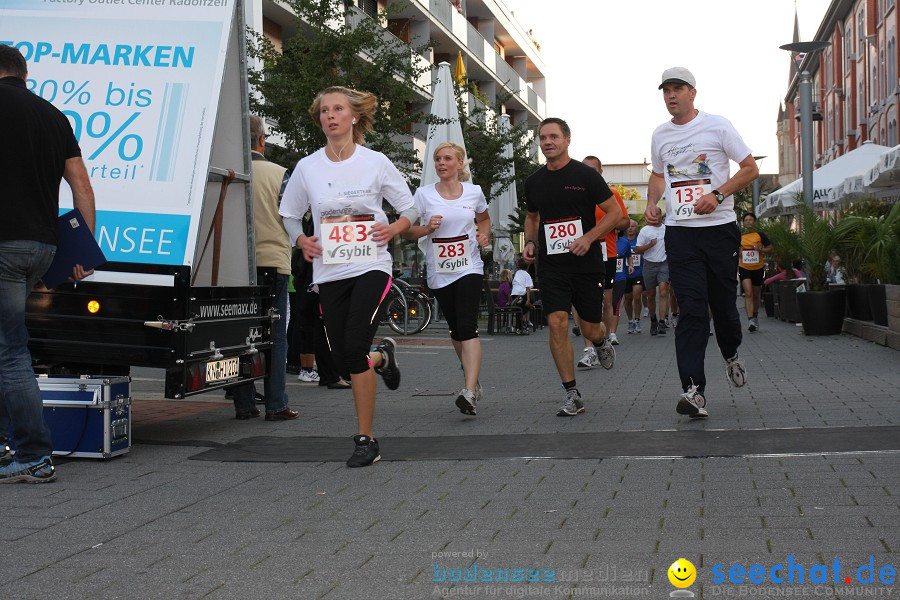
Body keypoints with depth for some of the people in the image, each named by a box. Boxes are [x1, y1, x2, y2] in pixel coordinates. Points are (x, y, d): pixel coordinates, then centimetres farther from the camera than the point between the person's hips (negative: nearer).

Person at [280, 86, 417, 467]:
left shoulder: (376, 162, 1)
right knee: (342, 359, 2)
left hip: (372, 267, -3)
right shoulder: (307, 167, 6)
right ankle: (382, 356, 39)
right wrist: (301, 241, -1)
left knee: (354, 348, -18)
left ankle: (366, 440, -6)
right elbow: (289, 214, 18)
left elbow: (410, 209, 9)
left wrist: (393, 229, -10)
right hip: (329, 272, 4)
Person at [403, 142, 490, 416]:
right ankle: (473, 381, 32)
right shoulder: (424, 194, 1)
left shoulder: (474, 192, 4)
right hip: (439, 273, 2)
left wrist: (485, 235, 3)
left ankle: (469, 392, -24)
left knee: (467, 327, -17)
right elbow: (406, 231, 3)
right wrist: (427, 228, -15)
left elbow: (484, 219, 24)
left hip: (469, 268, -2)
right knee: (456, 330, 12)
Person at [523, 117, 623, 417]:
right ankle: (572, 396, -6)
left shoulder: (586, 175, -4)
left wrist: (588, 238, -16)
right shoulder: (534, 182, 9)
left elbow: (615, 212, -3)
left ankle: (602, 342, 45)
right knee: (557, 323, -12)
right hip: (551, 266, 2)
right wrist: (530, 242, 6)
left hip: (586, 263, -2)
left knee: (590, 329, 4)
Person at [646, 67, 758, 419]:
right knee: (691, 310, -8)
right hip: (679, 232, 2)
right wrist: (652, 203, 9)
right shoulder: (660, 135, 12)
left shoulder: (717, 126, -1)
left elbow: (750, 169, 0)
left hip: (719, 228, -2)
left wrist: (717, 195, -14)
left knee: (723, 303, 7)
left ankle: (731, 354, 40)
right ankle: (693, 390, -13)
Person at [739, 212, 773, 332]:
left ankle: (755, 316, 37)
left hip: (758, 268, 1)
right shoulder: (740, 235, 4)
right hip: (744, 268, -1)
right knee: (748, 293, -17)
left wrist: (759, 249, -15)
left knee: (756, 295, 13)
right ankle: (750, 319, -22)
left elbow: (770, 248, 1)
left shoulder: (760, 234, -1)